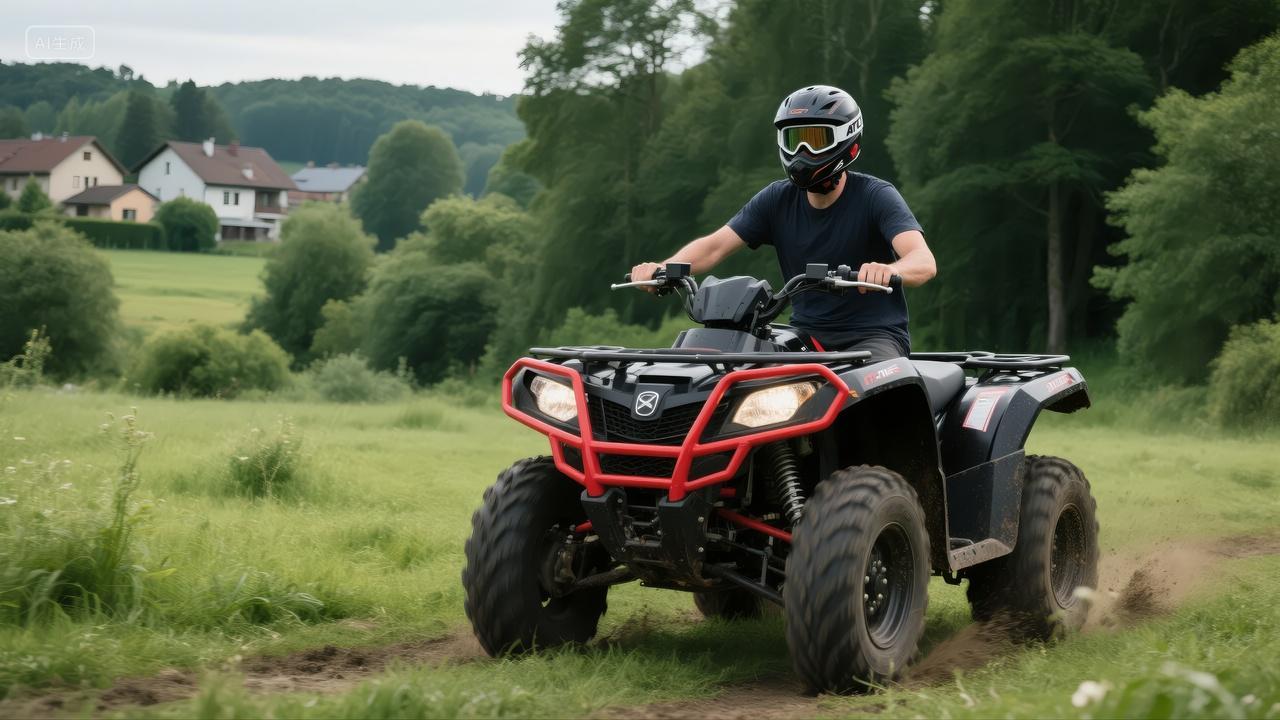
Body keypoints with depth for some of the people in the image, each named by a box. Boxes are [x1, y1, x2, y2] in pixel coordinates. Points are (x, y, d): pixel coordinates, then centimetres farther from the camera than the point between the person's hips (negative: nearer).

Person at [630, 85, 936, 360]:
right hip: (806, 336, 5)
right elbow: (715, 245, -1)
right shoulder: (778, 199, 6)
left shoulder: (875, 196, -9)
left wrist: (888, 270, -49)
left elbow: (924, 262, -24)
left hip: (874, 337, -5)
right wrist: (663, 268, -23)